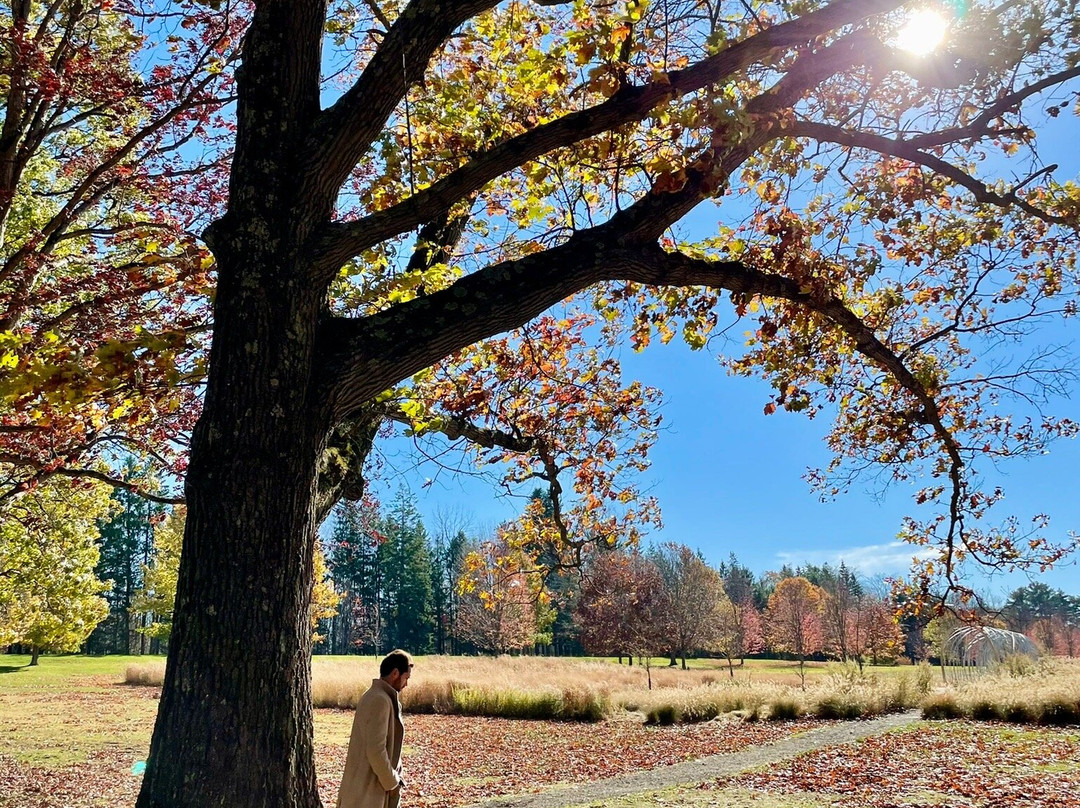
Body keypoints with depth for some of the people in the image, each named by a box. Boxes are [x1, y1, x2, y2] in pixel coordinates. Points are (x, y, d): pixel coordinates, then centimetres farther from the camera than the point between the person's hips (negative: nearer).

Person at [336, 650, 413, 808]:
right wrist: (392, 782, -12)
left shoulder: (373, 695, 11)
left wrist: (392, 779, 14)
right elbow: (376, 750, -23)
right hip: (367, 790, -10)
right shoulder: (380, 700, -20)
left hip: (368, 783, 10)